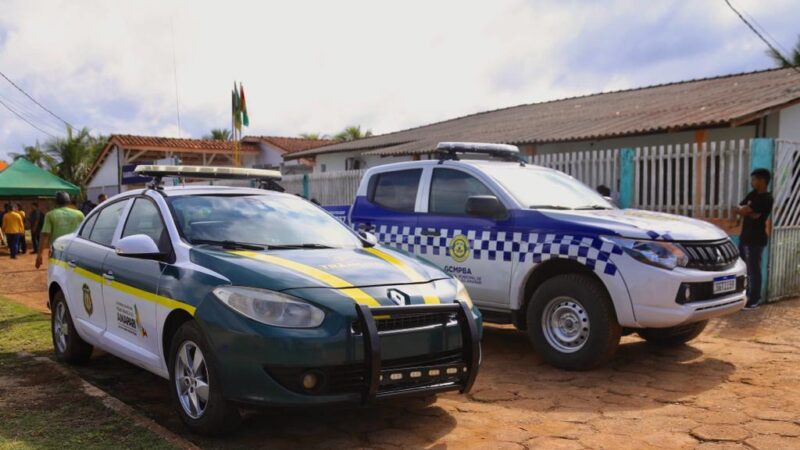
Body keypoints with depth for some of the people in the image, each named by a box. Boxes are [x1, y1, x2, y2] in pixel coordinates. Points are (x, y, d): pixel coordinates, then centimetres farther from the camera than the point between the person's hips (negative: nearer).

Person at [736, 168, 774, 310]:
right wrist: (748, 211, -13)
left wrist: (745, 209, 1)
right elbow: (739, 210, 5)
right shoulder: (753, 194, 11)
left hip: (756, 240, -9)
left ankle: (754, 300, 6)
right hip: (745, 237, 9)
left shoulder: (766, 199, -17)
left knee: (753, 270, -2)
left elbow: (743, 211, -21)